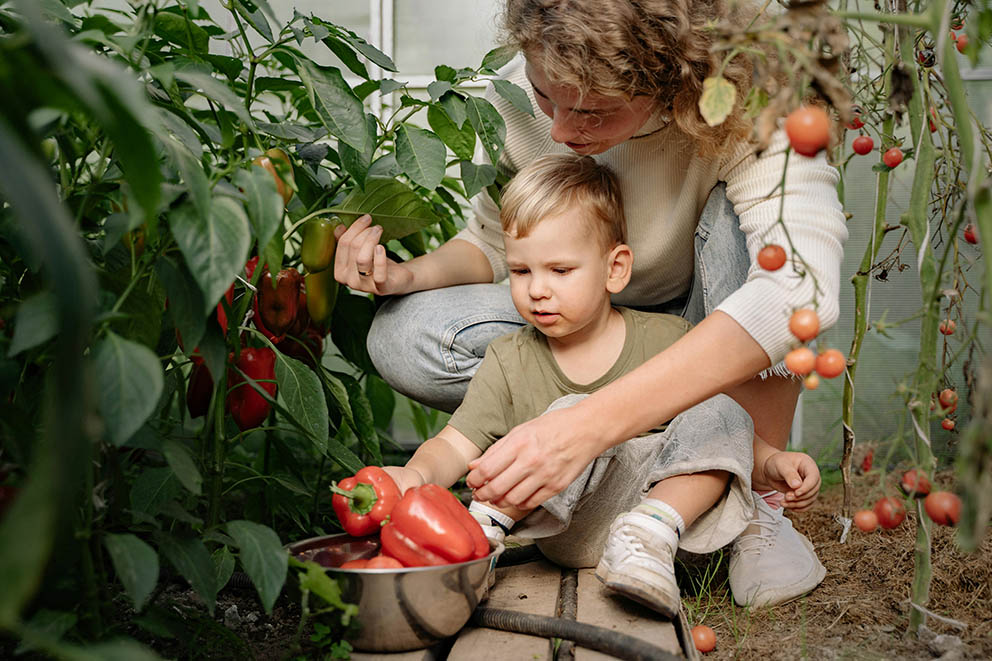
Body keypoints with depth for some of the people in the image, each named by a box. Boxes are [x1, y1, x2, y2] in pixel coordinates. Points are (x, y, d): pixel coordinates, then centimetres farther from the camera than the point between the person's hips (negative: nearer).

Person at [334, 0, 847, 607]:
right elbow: (494, 242, 0)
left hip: (723, 343, -3)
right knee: (402, 337, -22)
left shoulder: (747, 105, -30)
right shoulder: (519, 99, -18)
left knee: (740, 217, -34)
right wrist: (409, 274, -25)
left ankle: (760, 499, -21)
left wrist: (588, 424, -56)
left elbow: (801, 286, -47)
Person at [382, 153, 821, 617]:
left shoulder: (668, 340, 1)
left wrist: (773, 462, -9)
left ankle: (653, 530, -28)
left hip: (665, 494, 2)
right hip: (569, 534, -2)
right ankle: (485, 525, -22)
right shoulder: (509, 362, 1)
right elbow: (454, 445, -5)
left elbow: (727, 431, 10)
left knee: (721, 410, -18)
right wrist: (418, 473, -27)